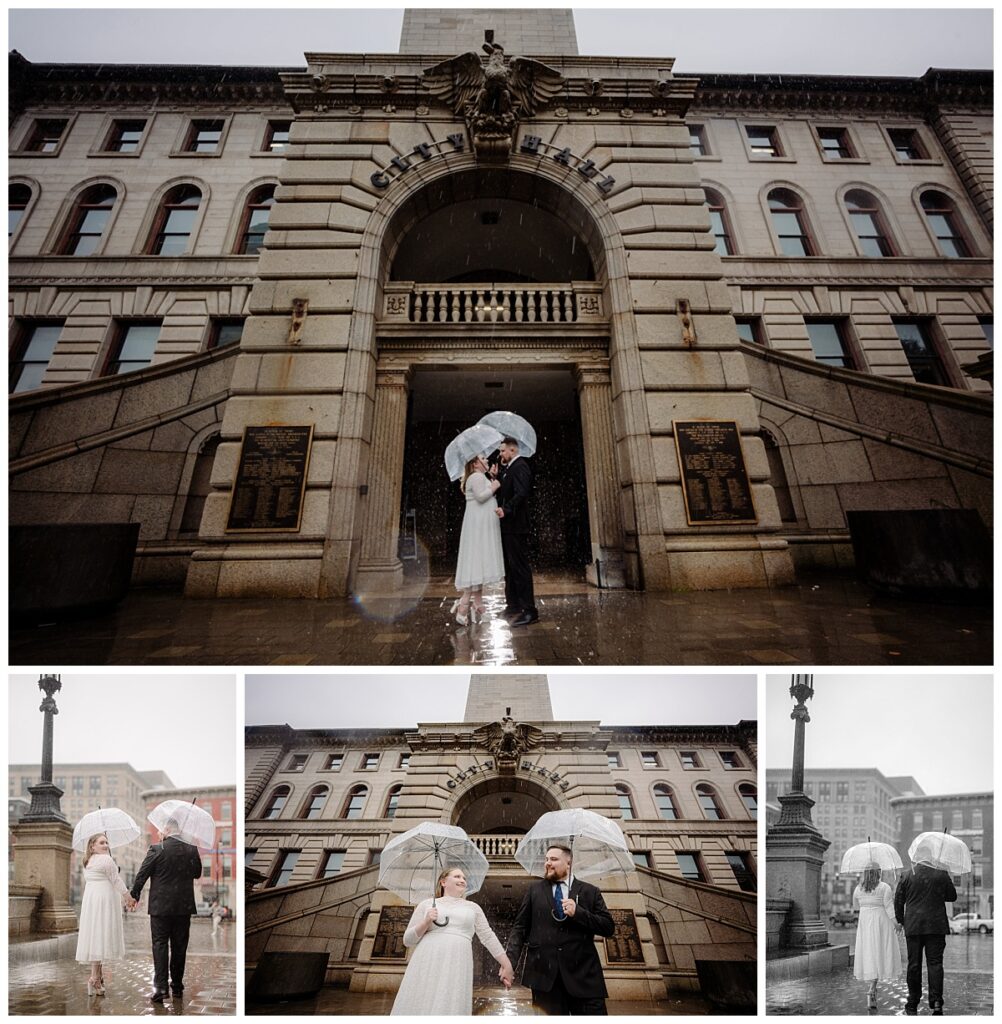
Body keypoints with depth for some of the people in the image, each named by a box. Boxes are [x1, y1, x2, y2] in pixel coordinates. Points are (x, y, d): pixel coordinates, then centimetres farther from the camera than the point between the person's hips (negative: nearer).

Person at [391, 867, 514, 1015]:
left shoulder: (473, 907, 20)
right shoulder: (426, 904, 15)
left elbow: (488, 937, 16)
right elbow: (408, 940, 12)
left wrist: (506, 964, 9)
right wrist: (426, 922, -4)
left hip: (457, 968, 1)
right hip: (426, 966, 0)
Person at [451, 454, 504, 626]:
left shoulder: (480, 477, 22)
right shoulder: (477, 476, -10)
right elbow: (480, 497, -22)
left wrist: (493, 484, 16)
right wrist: (494, 487, -10)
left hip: (482, 526, 11)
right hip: (478, 524, -11)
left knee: (479, 562, 8)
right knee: (477, 560, -15)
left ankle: (477, 604, 10)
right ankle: (464, 603, -18)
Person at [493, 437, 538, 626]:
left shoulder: (520, 467, -12)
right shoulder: (509, 469, 19)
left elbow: (521, 493, -26)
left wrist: (506, 509, -38)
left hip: (515, 526, -11)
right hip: (507, 526, 11)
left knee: (520, 566, -10)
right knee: (509, 566, 17)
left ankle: (529, 611, -8)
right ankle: (513, 604, 27)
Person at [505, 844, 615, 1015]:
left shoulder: (590, 892, 9)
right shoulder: (534, 889, 12)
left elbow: (609, 927, 2)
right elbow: (520, 927, 8)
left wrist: (578, 912, -10)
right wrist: (510, 961, -7)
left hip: (583, 973, -1)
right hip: (544, 974, 1)